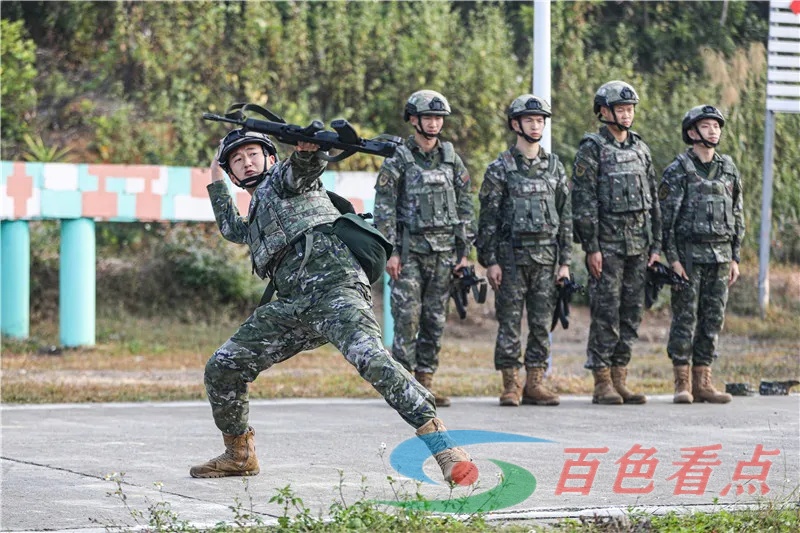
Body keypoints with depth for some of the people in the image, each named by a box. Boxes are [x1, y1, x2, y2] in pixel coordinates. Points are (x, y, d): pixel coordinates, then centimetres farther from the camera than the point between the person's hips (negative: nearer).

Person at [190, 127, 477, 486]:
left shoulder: (283, 178, 14)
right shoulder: (256, 217, 36)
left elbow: (304, 166, -11)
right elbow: (231, 228, 59)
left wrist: (307, 149, -34)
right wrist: (216, 182, 57)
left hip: (333, 285, -8)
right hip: (293, 305, 8)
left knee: (370, 358, -32)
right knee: (221, 367, 5)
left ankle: (444, 447, -40)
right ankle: (239, 455, 23)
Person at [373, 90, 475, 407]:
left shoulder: (451, 159, 11)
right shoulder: (398, 160, -2)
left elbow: (465, 206, 13)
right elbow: (384, 209, -5)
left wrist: (464, 250, 7)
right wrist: (390, 252, -11)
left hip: (444, 250, 4)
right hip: (410, 248, -4)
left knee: (436, 319, 5)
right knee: (407, 316, -8)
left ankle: (425, 382, 10)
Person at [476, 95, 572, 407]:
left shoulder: (555, 167, 11)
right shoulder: (500, 168, 0)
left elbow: (565, 217, 12)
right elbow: (488, 218, -2)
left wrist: (565, 261, 6)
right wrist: (490, 261, -9)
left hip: (546, 257, 3)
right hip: (511, 256, -3)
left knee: (542, 323, 3)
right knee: (510, 322, -2)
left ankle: (535, 384, 9)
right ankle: (511, 385, 4)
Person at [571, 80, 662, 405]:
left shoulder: (640, 150, 14)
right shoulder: (591, 150, -5)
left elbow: (652, 200, 17)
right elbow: (584, 202, -10)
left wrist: (655, 245, 11)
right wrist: (592, 247, -15)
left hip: (638, 245, 6)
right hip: (608, 244, -6)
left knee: (631, 314, 6)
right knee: (606, 314, -5)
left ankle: (620, 380, 12)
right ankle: (602, 384, -2)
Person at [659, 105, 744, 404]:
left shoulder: (729, 169, 12)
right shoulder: (678, 171, -4)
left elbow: (738, 217, 15)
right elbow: (666, 218, -7)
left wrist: (735, 258, 9)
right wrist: (672, 258, -13)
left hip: (720, 256, 5)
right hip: (689, 254, -5)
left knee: (713, 320, 4)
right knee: (685, 318, -3)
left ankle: (702, 382, 9)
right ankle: (682, 383, 1)